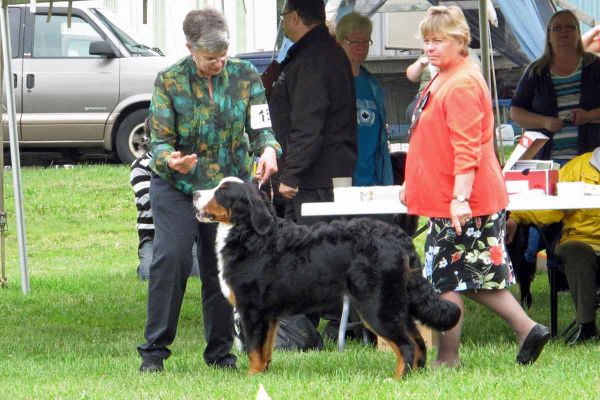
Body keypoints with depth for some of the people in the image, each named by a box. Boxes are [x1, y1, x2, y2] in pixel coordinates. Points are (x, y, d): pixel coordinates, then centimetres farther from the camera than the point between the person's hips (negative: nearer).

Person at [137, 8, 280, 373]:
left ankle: (220, 351, 15)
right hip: (177, 187, -2)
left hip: (230, 184, 2)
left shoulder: (245, 77, -2)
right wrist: (170, 160, -32)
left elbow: (261, 128, -5)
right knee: (170, 259, -15)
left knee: (221, 267, 4)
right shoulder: (170, 81, -8)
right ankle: (154, 350, -7)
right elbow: (160, 140, -9)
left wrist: (269, 150, -29)